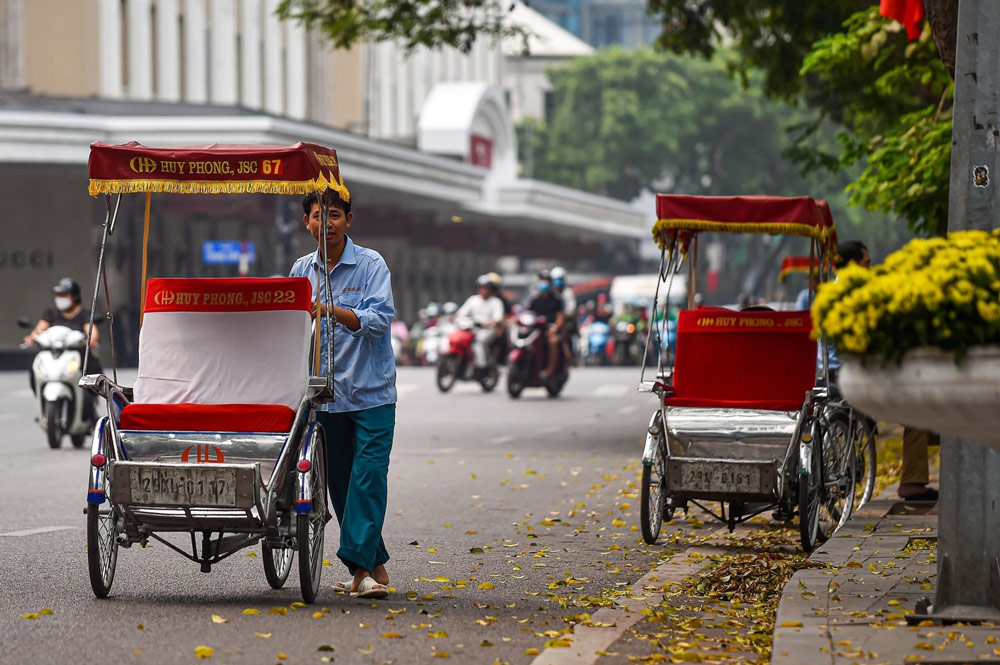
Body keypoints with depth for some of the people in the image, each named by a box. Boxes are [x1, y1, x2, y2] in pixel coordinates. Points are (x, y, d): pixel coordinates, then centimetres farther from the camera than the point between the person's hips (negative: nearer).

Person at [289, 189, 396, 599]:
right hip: (326, 394, 4)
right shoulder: (302, 271, 9)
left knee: (367, 477, -13)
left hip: (371, 394, -4)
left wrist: (332, 311, -31)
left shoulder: (371, 265, -4)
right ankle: (375, 567, 12)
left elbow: (379, 319, -17)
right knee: (339, 483, 5)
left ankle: (358, 562, -15)